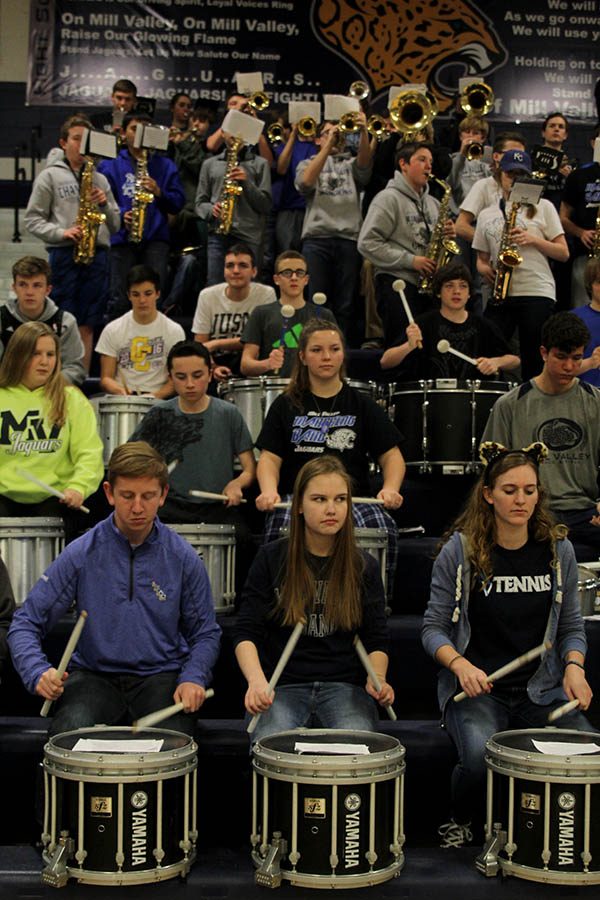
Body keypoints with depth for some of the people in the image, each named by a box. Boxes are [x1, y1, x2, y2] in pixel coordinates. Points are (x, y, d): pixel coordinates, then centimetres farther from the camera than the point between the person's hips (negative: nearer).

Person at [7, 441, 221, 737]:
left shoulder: (184, 559, -2)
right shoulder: (80, 554, -5)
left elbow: (205, 633, 8)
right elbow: (25, 623, -3)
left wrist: (193, 678, -12)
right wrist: (38, 672, -22)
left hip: (161, 676, 1)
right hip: (94, 675, -1)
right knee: (69, 734, -32)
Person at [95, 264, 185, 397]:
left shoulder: (174, 331, 4)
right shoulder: (112, 330, 6)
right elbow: (106, 378, 6)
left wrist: (156, 395, -16)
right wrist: (119, 390, -17)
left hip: (158, 399, -1)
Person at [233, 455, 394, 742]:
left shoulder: (363, 567, 7)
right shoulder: (271, 559, 2)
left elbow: (375, 639, 8)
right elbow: (246, 633, -2)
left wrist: (377, 679, -14)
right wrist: (256, 680, -21)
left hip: (344, 684, 1)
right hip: (282, 684, -1)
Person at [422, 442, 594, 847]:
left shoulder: (558, 550, 4)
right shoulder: (460, 551, -5)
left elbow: (571, 626, 12)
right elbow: (434, 627, -2)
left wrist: (574, 666, -9)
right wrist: (460, 664, -21)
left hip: (542, 689, 3)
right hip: (477, 688, -3)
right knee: (480, 757, -31)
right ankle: (461, 823, 6)